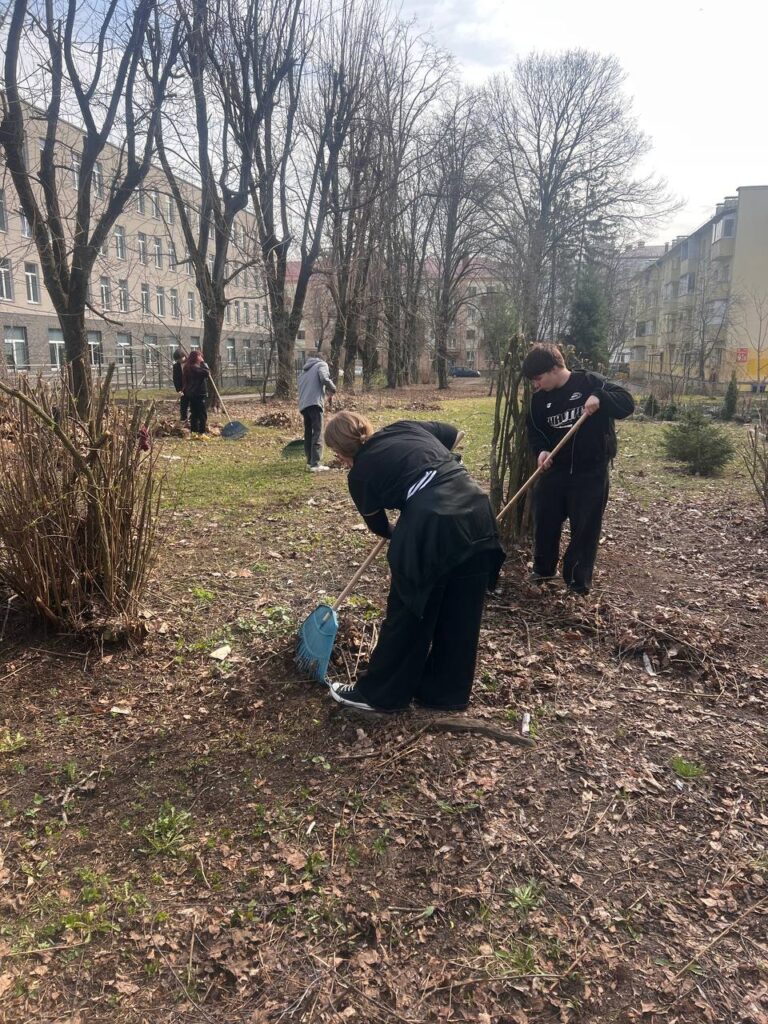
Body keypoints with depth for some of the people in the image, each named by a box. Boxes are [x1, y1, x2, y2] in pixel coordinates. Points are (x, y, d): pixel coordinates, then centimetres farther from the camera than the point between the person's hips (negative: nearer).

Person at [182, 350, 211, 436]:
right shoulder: (195, 367, -16)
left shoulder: (188, 367, 13)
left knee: (194, 414, 12)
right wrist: (203, 363, -14)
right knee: (202, 414, -6)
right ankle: (202, 431, -7)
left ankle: (194, 430, 15)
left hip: (191, 393, 9)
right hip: (199, 394, -9)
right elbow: (207, 372, -25)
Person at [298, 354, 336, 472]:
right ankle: (316, 464, -19)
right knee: (317, 433, -11)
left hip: (303, 405, 7)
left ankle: (310, 461, 15)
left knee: (308, 433, 14)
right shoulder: (321, 364, 11)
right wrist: (333, 388, 7)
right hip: (314, 402, -7)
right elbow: (324, 379, -8)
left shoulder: (304, 371, 32)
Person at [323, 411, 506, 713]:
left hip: (433, 524, -6)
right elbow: (452, 433, 33)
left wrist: (401, 534, 41)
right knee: (462, 614, 17)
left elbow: (379, 526, 21)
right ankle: (449, 693, 34)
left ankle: (379, 693, 28)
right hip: (477, 513, 6)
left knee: (408, 614, 11)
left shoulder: (360, 473, 8)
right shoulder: (406, 427, 20)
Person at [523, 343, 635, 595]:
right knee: (544, 519, 10)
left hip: (591, 471, -4)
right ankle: (543, 568, 30)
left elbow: (627, 403, -12)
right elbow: (534, 430, 9)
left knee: (585, 527, 3)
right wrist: (541, 450, -12)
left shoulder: (590, 382, -10)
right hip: (555, 469, 4)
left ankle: (578, 578, 19)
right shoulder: (539, 398, 2)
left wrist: (600, 398, -31)